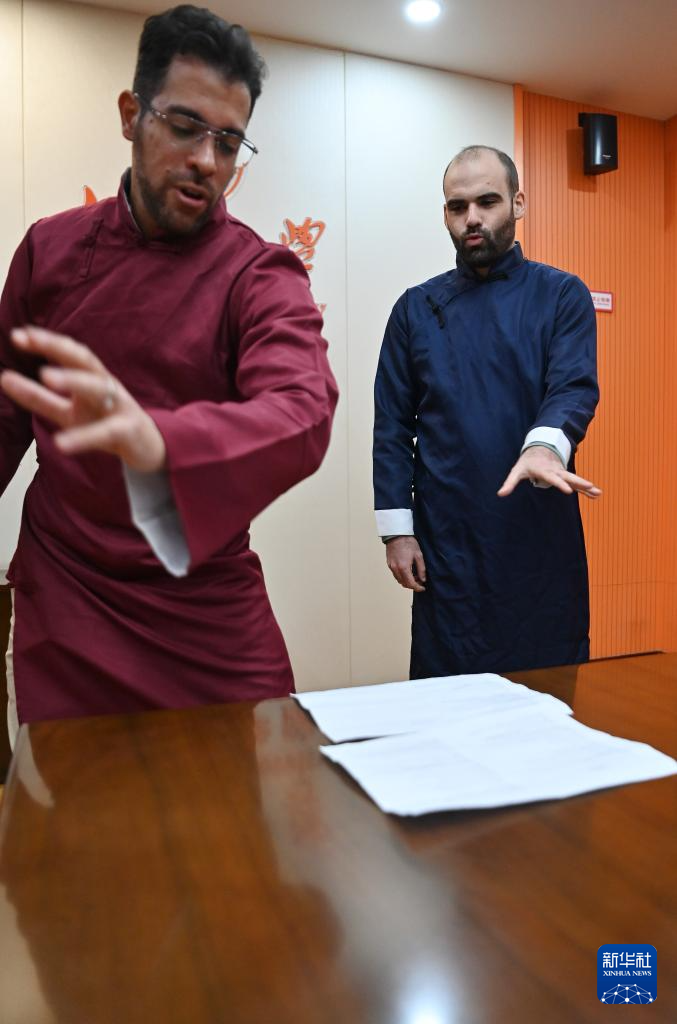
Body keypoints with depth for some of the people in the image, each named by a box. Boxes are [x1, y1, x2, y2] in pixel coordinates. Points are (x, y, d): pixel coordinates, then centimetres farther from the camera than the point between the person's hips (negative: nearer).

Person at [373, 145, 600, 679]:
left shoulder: (562, 295, 5)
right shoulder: (417, 308, 8)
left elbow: (575, 387, -10)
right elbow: (393, 426, 5)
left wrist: (546, 445, -33)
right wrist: (397, 528, -2)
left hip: (543, 537, 0)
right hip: (446, 540, 1)